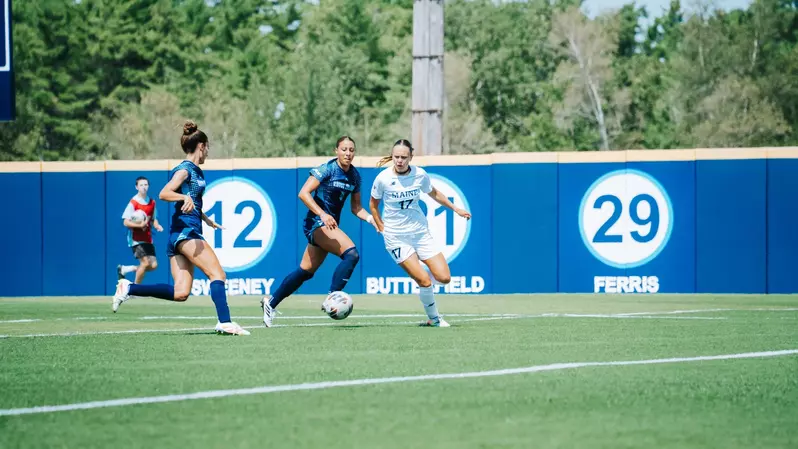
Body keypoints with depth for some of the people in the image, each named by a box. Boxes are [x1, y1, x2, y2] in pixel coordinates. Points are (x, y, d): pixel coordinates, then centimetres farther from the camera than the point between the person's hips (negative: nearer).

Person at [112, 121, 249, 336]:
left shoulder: (196, 171, 21)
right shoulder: (185, 169, -6)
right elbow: (164, 193, -20)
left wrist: (206, 219, 43)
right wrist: (185, 197, -35)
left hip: (178, 236, 9)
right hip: (186, 231, -9)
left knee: (180, 293, -1)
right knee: (217, 274, -15)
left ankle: (129, 288, 1)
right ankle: (225, 322, -24)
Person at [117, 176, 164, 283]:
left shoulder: (152, 202, 8)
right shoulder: (133, 203, -10)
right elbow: (126, 222, -12)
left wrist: (157, 226, -3)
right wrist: (140, 225, -27)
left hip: (148, 239, 6)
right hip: (136, 239, -6)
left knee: (153, 265, 0)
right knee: (145, 262, -14)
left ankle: (124, 269, 18)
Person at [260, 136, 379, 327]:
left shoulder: (355, 176, 7)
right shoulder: (327, 169, -13)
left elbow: (355, 207, 16)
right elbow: (303, 193, -20)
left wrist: (370, 218, -2)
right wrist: (323, 214, -30)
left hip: (330, 224, 8)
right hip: (317, 223, -8)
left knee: (306, 271, 12)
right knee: (351, 254, -27)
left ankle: (270, 302, 26)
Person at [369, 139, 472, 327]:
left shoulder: (419, 174, -6)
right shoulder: (383, 178, -14)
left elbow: (433, 193, 15)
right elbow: (373, 204, 5)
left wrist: (456, 209, 21)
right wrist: (382, 228, 0)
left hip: (421, 232, 4)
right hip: (396, 238, -4)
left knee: (444, 278, -6)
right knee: (425, 282, -15)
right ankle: (434, 318, 8)